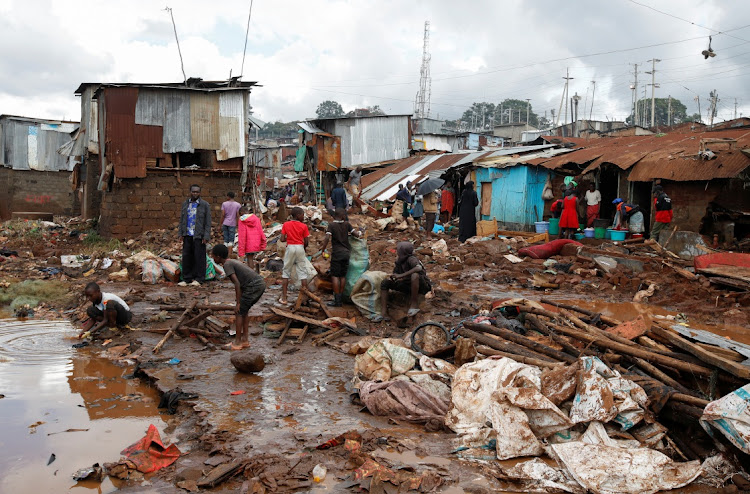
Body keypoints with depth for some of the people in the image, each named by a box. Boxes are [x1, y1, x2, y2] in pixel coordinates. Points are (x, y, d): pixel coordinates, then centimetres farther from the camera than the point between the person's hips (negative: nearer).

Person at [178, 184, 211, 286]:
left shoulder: (205, 205, 0)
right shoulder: (185, 204, 13)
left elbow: (208, 222, -2)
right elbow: (182, 220, 16)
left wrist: (206, 237, -8)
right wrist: (181, 234, 8)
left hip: (199, 236, -4)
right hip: (187, 236, 4)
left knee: (199, 257, -1)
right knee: (186, 257, 4)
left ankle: (199, 279, 7)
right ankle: (186, 278, 11)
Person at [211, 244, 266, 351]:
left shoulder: (227, 265, -6)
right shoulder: (233, 262, 21)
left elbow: (237, 283, -15)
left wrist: (238, 303, -11)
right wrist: (238, 299, 27)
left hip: (253, 286, -9)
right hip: (260, 284, 9)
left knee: (239, 311, 2)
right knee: (244, 311, 18)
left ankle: (237, 342, 8)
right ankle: (245, 339, 21)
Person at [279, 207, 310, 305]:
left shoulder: (286, 224, 0)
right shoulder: (303, 226, -4)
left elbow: (282, 239, -3)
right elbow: (306, 242, -3)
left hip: (290, 247, 1)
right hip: (300, 248, -1)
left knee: (286, 272, 7)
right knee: (302, 272, 5)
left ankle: (284, 298, 4)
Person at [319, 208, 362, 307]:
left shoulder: (331, 225, -6)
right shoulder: (347, 224, 3)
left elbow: (327, 238, -17)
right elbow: (357, 234, 2)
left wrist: (323, 248, -4)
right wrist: (350, 233, 22)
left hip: (337, 253, -4)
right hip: (346, 253, 4)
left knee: (335, 276, -1)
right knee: (343, 276, 10)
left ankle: (337, 300, -4)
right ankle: (341, 299, 14)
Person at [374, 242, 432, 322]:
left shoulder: (411, 259, -19)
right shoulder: (399, 263, 3)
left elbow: (419, 268, -41)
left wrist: (401, 275, -35)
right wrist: (391, 278, -13)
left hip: (422, 285, -8)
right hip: (409, 286, 8)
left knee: (415, 275, -40)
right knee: (385, 283, -2)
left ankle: (414, 305, -25)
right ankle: (384, 314, -9)